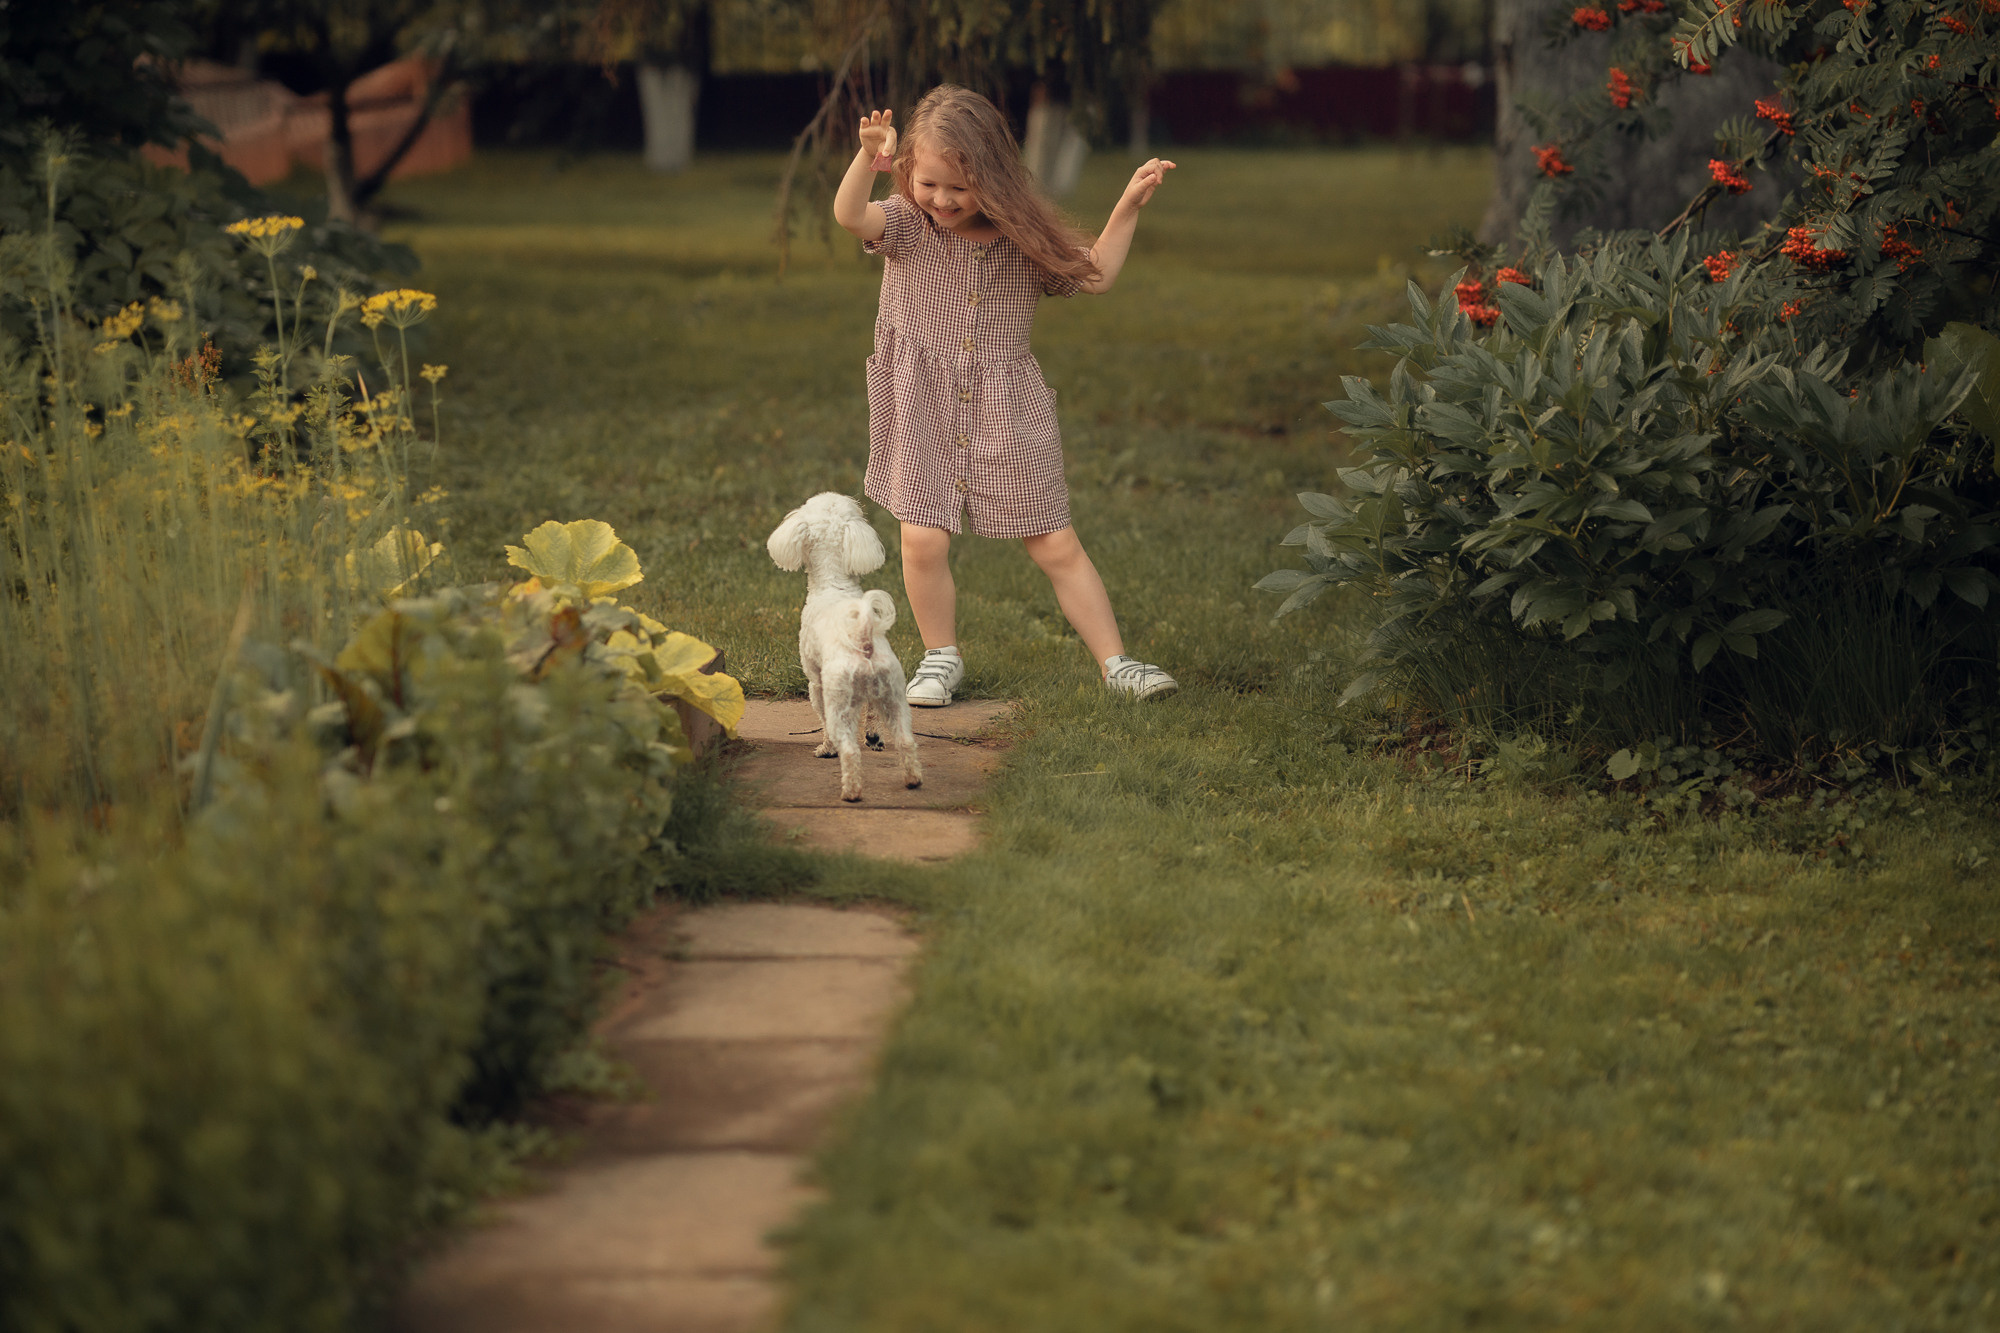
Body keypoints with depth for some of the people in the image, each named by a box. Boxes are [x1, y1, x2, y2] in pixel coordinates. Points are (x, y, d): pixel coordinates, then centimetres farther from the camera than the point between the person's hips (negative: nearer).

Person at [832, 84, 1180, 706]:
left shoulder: (1023, 239, 0)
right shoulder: (906, 226, -5)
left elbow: (1095, 274, 7)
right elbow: (849, 214, -25)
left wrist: (1129, 206, -1)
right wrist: (867, 158, -44)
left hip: (1009, 415, 1)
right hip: (924, 412, -1)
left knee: (1056, 545, 2)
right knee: (923, 542, -10)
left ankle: (1114, 662, 9)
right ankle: (941, 656, 14)